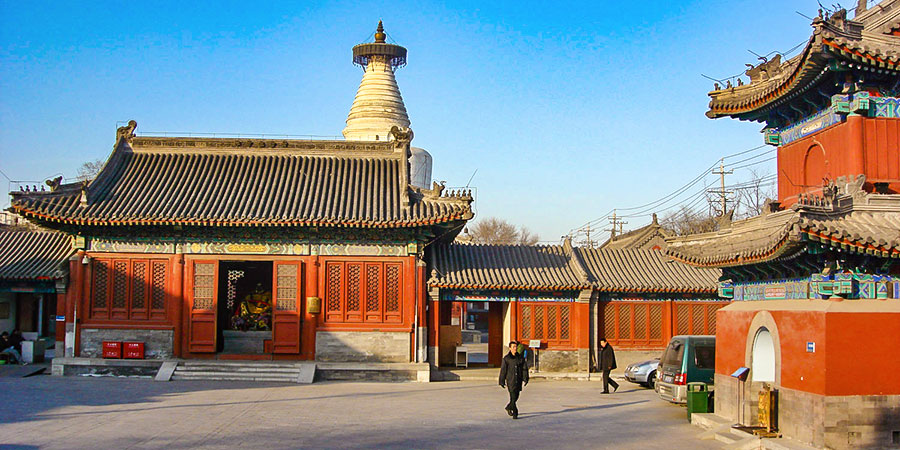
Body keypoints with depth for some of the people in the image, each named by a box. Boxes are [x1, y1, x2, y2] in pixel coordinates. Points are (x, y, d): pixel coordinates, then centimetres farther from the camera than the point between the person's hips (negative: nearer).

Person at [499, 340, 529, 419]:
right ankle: (515, 413, -5)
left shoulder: (520, 358, 6)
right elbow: (503, 370, -1)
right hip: (510, 380, -4)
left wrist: (525, 379, -6)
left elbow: (525, 368, 4)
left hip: (518, 381, 4)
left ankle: (508, 407, 38)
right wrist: (502, 382, -1)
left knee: (516, 396, 14)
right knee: (513, 397, -11)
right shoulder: (506, 358, -4)